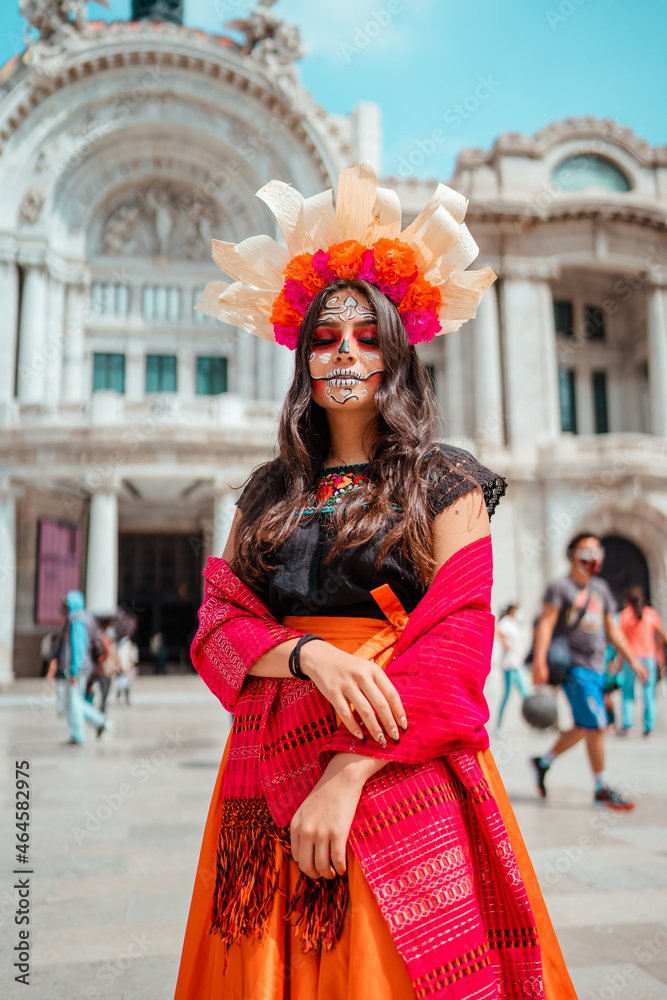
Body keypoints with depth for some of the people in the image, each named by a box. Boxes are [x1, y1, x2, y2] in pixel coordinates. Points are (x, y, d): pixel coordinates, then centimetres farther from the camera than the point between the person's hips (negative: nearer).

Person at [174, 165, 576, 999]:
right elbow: (217, 625, 5)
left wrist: (349, 771, -18)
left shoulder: (447, 484, 1)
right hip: (269, 771, 4)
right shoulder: (268, 494, 12)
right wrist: (311, 653, -17)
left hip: (400, 772, -3)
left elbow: (458, 641, -8)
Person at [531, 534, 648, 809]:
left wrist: (632, 660, 18)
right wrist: (539, 660, -23)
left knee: (584, 727, 9)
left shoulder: (600, 587, 17)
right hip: (574, 667, -7)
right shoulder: (560, 587, -4)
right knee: (596, 726, -8)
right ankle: (602, 790, 5)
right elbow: (546, 623, -13)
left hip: (597, 667, 7)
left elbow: (611, 629, 22)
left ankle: (544, 761, 26)